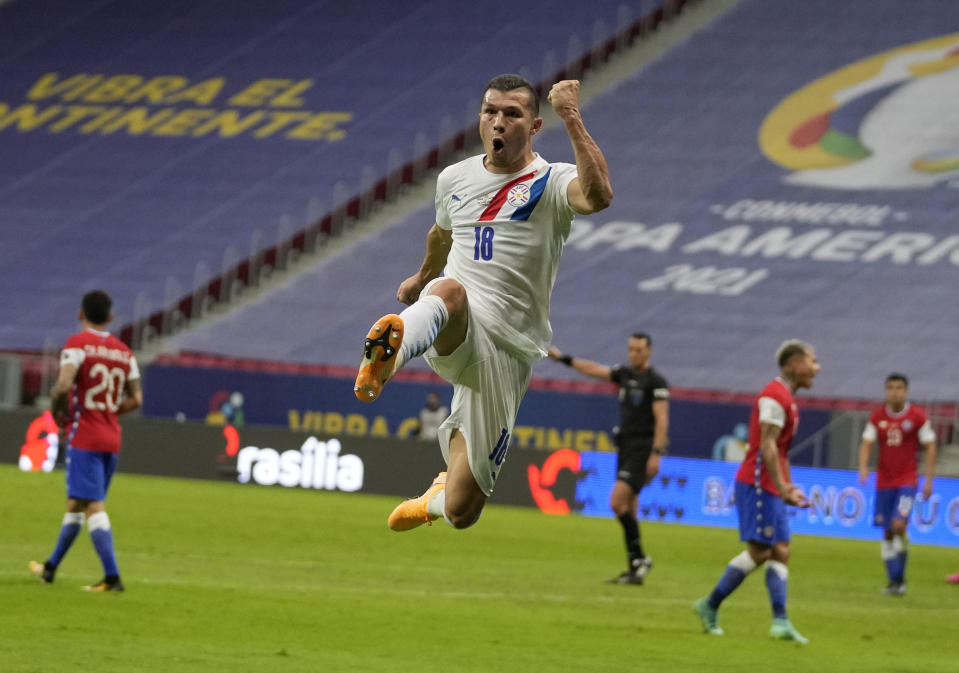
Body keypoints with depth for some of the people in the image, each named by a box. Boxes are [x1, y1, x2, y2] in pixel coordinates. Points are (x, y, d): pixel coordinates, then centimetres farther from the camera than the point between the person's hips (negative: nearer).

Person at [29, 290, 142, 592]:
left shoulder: (77, 344, -9)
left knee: (93, 506, -10)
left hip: (84, 438, -7)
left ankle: (112, 577, -19)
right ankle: (50, 567, 29)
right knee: (76, 504, 17)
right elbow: (135, 399, 10)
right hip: (112, 439, 7)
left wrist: (57, 410, -4)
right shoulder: (124, 352, 10)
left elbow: (63, 385, -22)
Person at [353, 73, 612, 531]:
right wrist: (422, 277, 54)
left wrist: (571, 119, -29)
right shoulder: (455, 179, 13)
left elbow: (598, 196, -28)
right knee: (449, 291, -39)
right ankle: (387, 356, -73)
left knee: (462, 512, 0)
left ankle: (438, 500, 40)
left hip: (507, 351, -1)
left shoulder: (551, 184, -2)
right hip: (455, 338, 1)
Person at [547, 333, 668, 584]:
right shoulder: (625, 374, 13)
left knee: (617, 502, -18)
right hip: (626, 448, 8)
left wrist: (656, 453, -20)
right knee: (628, 510, 7)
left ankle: (639, 559, -12)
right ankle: (634, 570, 9)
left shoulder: (656, 382, -8)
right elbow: (595, 369, 19)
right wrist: (564, 358, 17)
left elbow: (662, 419, -14)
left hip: (643, 449, -8)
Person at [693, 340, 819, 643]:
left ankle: (780, 622, -3)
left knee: (781, 552, 2)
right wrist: (782, 487, -21)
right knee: (759, 551, -10)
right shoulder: (774, 396, -13)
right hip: (757, 484, -10)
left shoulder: (787, 399, 19)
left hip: (772, 488, 10)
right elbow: (767, 446, -19)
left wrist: (788, 487, 19)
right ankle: (710, 606, -2)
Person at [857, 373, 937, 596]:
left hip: (907, 481, -4)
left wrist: (929, 479, -5)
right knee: (887, 533, 5)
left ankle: (899, 579, -6)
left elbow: (930, 447, 0)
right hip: (884, 482, 4)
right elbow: (867, 444, 3)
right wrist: (863, 467, -16)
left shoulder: (917, 416, -4)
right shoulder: (877, 417, 4)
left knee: (898, 525, -19)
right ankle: (894, 580, 14)